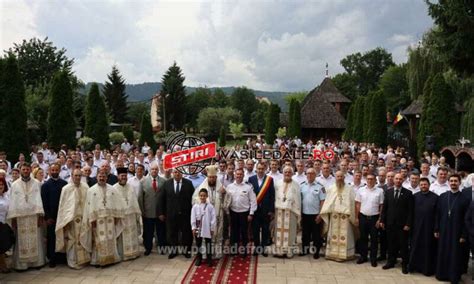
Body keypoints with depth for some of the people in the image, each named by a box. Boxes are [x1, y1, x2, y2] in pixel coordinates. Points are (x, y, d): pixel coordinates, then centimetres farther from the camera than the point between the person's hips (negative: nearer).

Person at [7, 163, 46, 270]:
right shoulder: (14, 185, 7)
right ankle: (21, 263, 10)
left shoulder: (36, 183, 3)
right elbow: (12, 202, 4)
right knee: (21, 241, 4)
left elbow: (39, 199, -2)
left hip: (34, 216, 0)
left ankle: (37, 261, 12)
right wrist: (13, 218, -2)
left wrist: (40, 215, -9)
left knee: (35, 240, 4)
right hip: (20, 216, 1)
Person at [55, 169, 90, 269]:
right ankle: (73, 262, 14)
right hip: (71, 218, -3)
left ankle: (82, 259, 22)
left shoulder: (85, 188, 2)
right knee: (72, 240, 3)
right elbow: (62, 205, -2)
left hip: (83, 218, 3)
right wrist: (64, 220, -6)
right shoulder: (66, 189, -4)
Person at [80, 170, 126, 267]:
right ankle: (99, 260, 8)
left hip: (110, 219, 2)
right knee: (99, 240, 0)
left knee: (111, 239, 7)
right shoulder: (91, 190, 1)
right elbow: (89, 206, -3)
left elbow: (118, 204, 6)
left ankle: (111, 258, 17)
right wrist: (92, 219, -9)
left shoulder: (113, 189, 6)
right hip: (98, 219, -2)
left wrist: (116, 216, 0)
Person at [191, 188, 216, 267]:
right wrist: (193, 228, -4)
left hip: (207, 229, -1)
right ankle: (199, 258, 27)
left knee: (208, 244, 7)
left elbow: (213, 218, -5)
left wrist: (212, 228, -6)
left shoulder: (210, 206, -6)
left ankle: (209, 259, 19)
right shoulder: (195, 206, -3)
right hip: (198, 229, 2)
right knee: (198, 244, 13)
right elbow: (193, 218, -1)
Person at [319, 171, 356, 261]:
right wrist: (322, 213, 0)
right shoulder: (330, 189, 9)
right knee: (333, 235, 5)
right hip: (333, 216, 1)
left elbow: (353, 203, 2)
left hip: (346, 216, -1)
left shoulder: (349, 189, 4)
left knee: (345, 236, 0)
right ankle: (332, 253, 11)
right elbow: (327, 203, 7)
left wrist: (353, 216, -5)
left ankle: (344, 254, 8)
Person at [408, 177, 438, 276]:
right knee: (416, 247, 9)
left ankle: (427, 268, 19)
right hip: (417, 226, 2)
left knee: (428, 248, 7)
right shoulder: (415, 196, 3)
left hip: (429, 227, -2)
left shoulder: (435, 197, -3)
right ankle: (414, 266, 22)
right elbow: (411, 211, 3)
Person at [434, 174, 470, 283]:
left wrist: (464, 235, -10)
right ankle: (442, 274, 25)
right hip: (443, 231, 3)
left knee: (455, 255, 7)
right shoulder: (442, 196, 3)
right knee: (442, 254, 11)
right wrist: (436, 229, 3)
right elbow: (438, 214, 5)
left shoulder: (465, 199, -7)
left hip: (457, 232, -3)